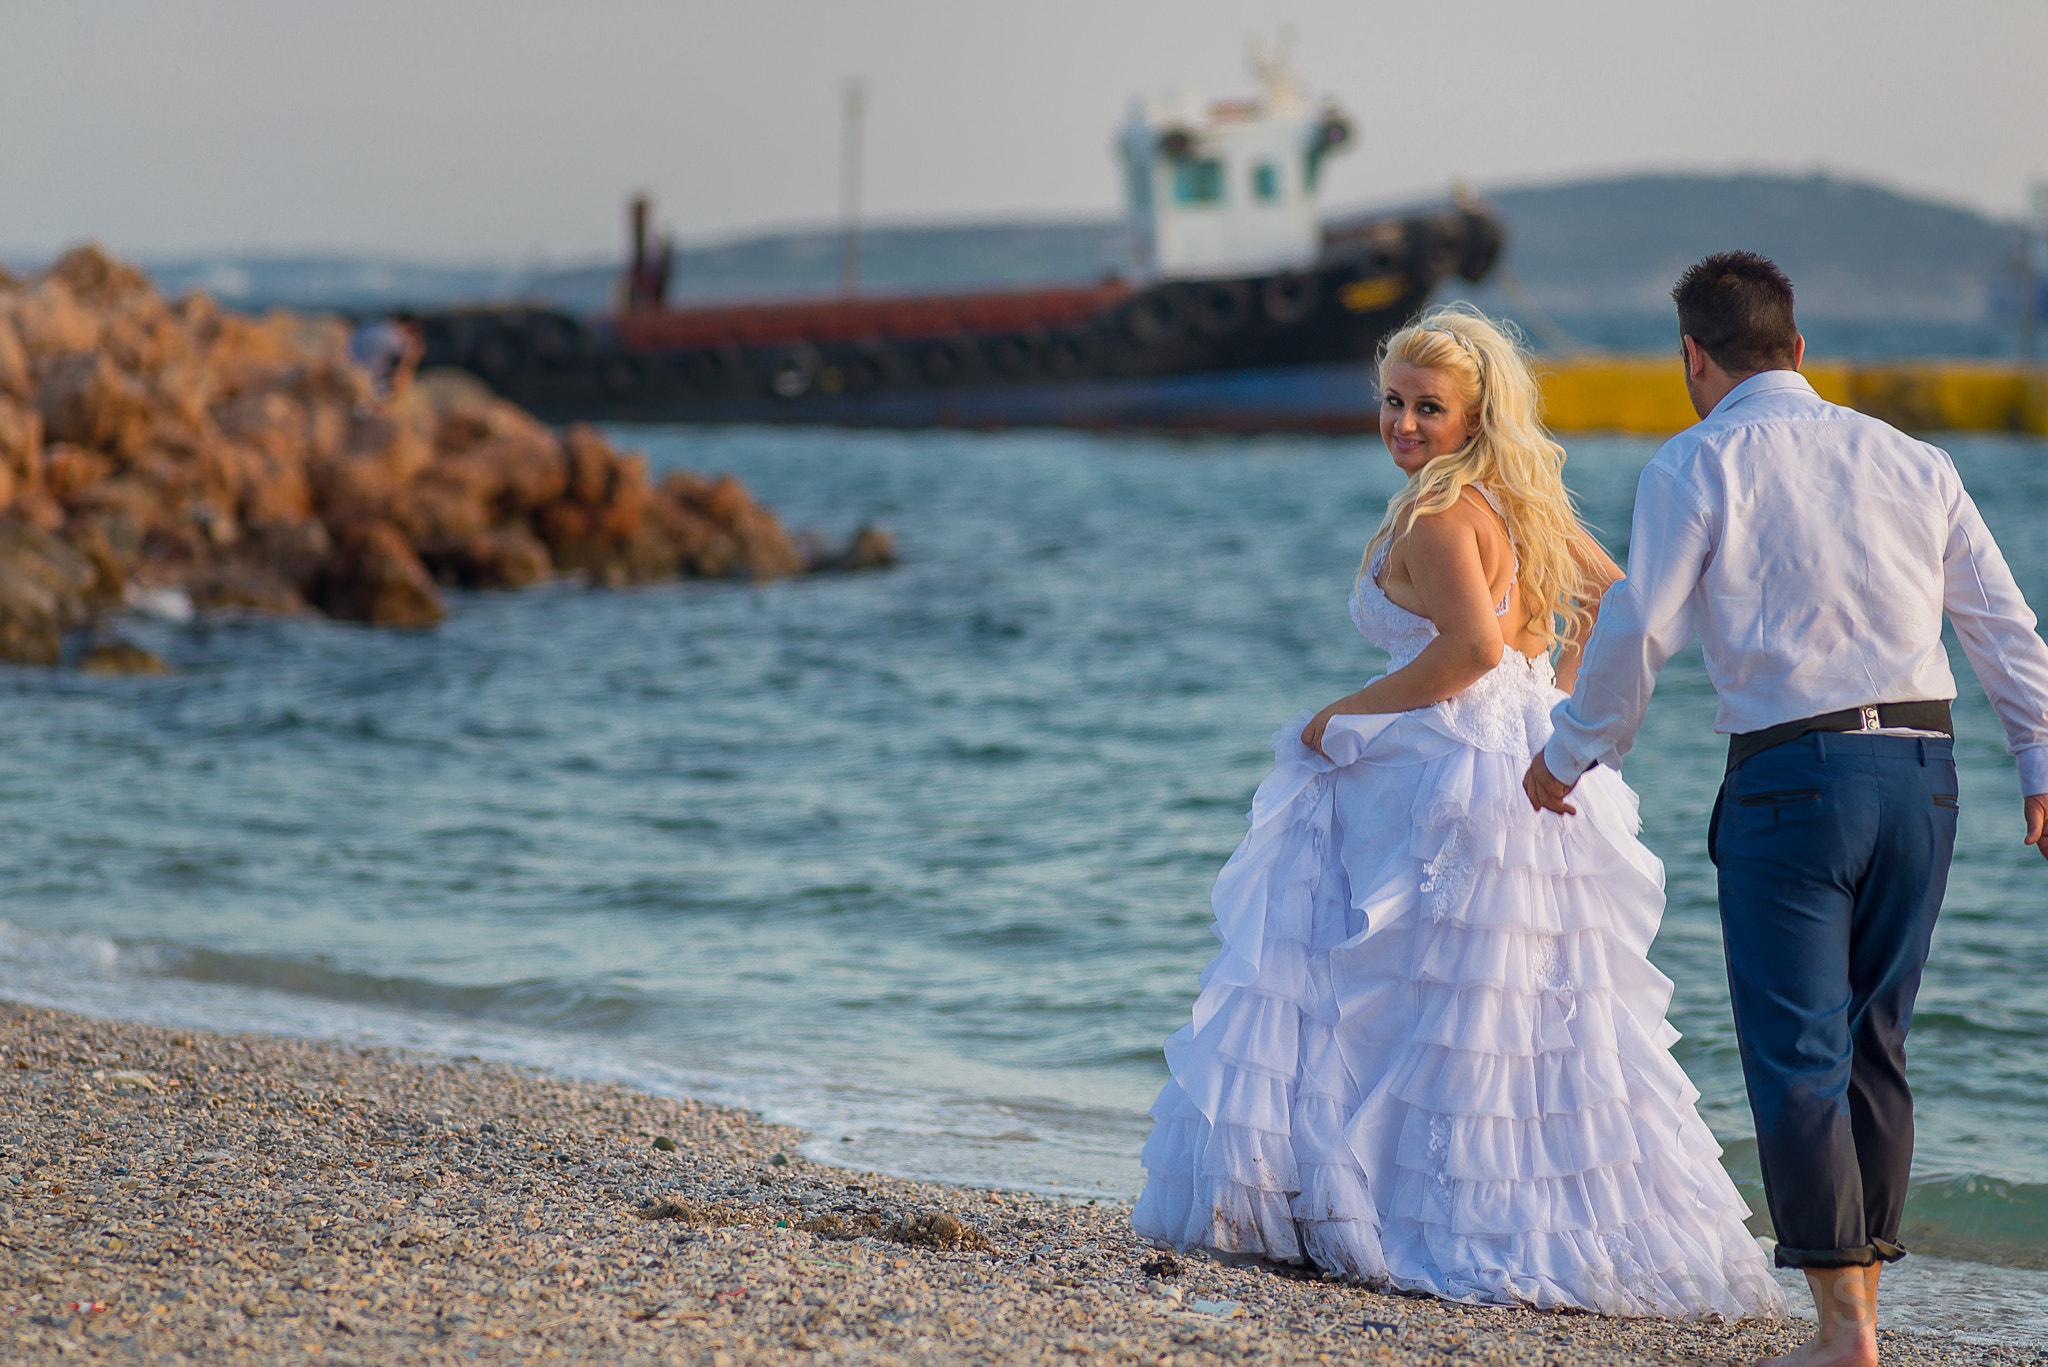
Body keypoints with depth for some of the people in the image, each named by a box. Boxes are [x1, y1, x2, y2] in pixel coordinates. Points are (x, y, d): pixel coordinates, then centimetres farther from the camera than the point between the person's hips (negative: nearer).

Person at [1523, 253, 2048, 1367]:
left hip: (1794, 773, -5)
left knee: (1798, 1056, -4)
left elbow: (1638, 629, -3)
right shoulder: (1907, 458, 14)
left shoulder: (1698, 463, 0)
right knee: (1875, 1047, 14)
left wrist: (1567, 758, 10)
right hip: (1923, 770, 5)